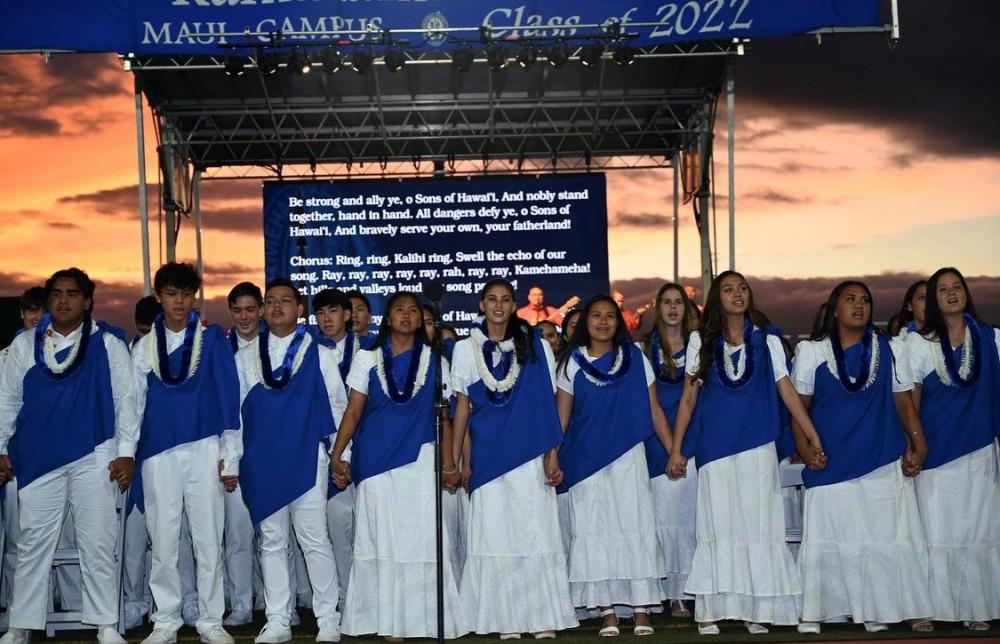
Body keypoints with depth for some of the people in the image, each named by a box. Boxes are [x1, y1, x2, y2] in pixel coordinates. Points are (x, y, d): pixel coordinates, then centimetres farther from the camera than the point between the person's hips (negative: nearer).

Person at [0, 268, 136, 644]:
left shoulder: (109, 346, 5)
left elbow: (125, 401, 3)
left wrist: (126, 452, -3)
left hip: (94, 457, -2)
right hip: (38, 457, 2)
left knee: (97, 544, 2)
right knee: (33, 544, 6)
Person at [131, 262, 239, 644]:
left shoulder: (213, 338, 3)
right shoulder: (145, 346, 9)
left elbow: (229, 395, 2)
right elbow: (136, 403, 12)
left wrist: (230, 455, -1)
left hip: (204, 450, -1)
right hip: (158, 454, 2)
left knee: (209, 540, 2)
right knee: (163, 541, 4)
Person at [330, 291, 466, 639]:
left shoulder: (435, 362, 8)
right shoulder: (367, 359, 8)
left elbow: (443, 417, 7)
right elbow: (353, 411, 4)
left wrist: (448, 464, 0)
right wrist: (336, 456, -5)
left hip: (419, 461, 0)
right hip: (376, 462, 0)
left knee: (420, 540, -2)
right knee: (381, 541, 2)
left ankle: (424, 618, 5)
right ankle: (388, 620, 8)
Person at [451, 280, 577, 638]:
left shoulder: (536, 346, 5)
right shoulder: (466, 349, 8)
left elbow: (547, 404, 3)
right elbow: (462, 406, 10)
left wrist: (552, 456, -4)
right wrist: (455, 459, 7)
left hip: (530, 455, -1)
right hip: (488, 456, 1)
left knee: (537, 535, -3)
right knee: (496, 538, 2)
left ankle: (544, 621, 2)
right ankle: (507, 622, 7)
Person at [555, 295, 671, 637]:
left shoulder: (635, 358, 6)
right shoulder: (572, 363, 6)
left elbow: (654, 409, 6)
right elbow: (561, 416, 6)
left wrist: (674, 451, -2)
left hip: (628, 457, 0)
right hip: (586, 460, 0)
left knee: (636, 527, -2)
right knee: (593, 531, 0)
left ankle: (641, 609, 4)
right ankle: (607, 611, 6)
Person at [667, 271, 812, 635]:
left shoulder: (767, 342, 8)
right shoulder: (701, 341, 7)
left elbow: (787, 391, 3)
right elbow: (689, 397, 6)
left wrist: (814, 440, -5)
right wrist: (676, 449, 1)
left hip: (758, 448, 1)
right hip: (715, 449, -1)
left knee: (758, 525, 0)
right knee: (717, 525, 0)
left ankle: (754, 609, 7)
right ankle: (710, 611, 3)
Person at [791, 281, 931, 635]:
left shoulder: (890, 350, 8)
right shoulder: (811, 351, 4)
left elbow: (904, 402, 7)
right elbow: (799, 406, 5)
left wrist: (918, 444, -6)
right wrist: (806, 451, -6)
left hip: (883, 462, 1)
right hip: (831, 463, -1)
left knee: (884, 536, 2)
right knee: (827, 536, 1)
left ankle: (877, 610, 12)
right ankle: (812, 613, 6)